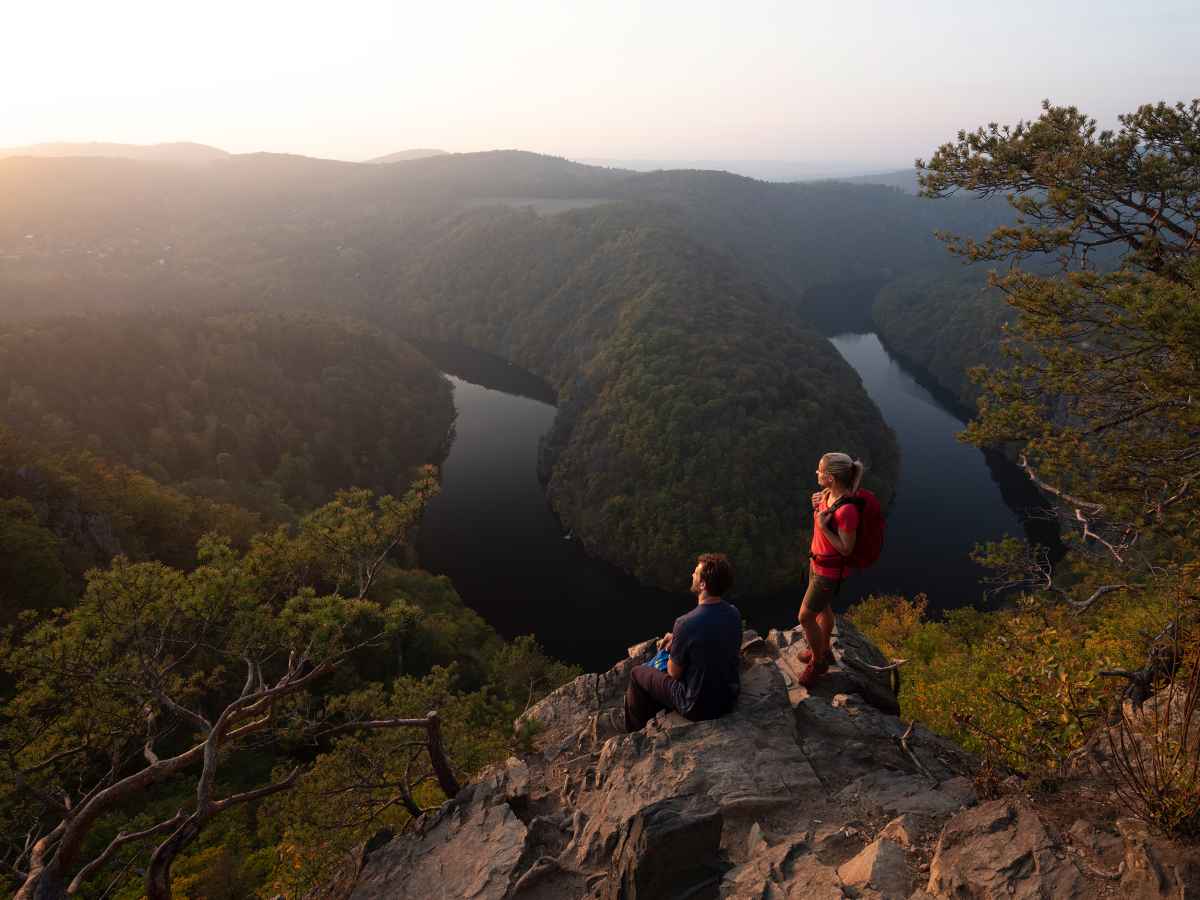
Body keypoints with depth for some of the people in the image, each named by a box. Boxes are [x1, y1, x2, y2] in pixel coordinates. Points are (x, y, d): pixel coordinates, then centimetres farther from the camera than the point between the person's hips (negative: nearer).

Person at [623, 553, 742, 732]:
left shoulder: (685, 624, -31)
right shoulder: (734, 614, -10)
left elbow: (674, 672, -16)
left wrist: (673, 644, 2)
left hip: (697, 707, -6)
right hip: (729, 699, 6)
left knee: (637, 674, 16)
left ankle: (635, 736, 36)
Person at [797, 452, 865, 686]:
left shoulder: (847, 510, -34)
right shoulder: (829, 494, -8)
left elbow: (846, 549, -24)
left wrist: (823, 527, -33)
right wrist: (817, 506, -6)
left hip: (830, 570, -9)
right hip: (818, 560, 9)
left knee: (805, 617, 4)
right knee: (823, 607, 27)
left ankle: (818, 661, 28)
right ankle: (823, 650, 49)